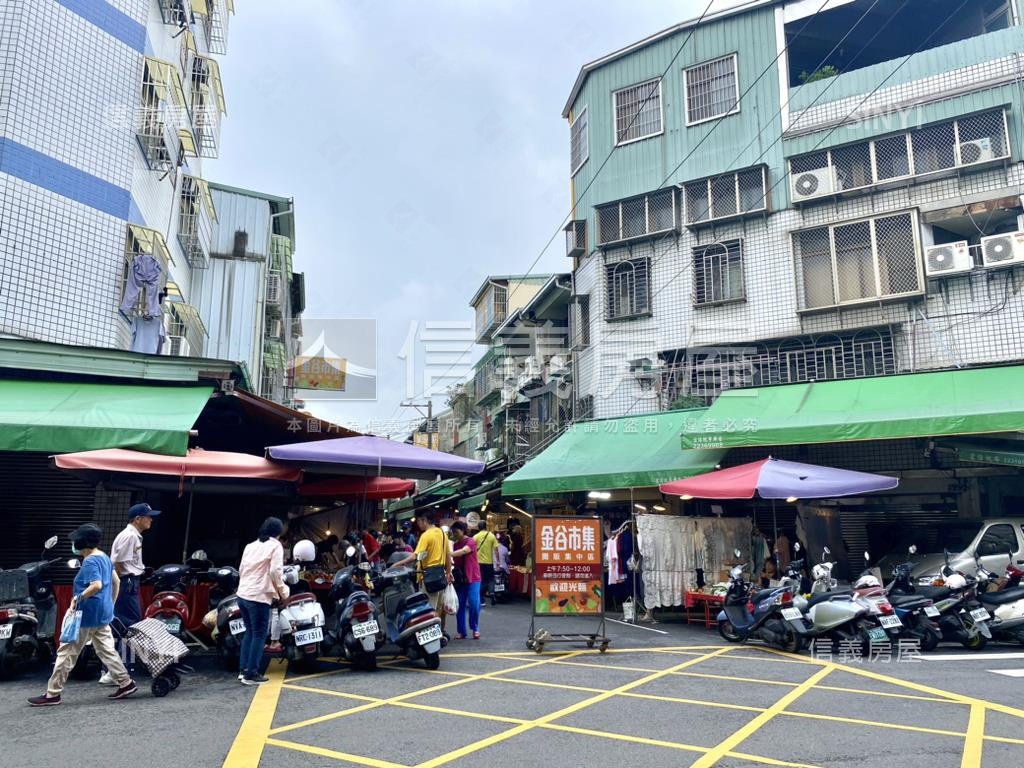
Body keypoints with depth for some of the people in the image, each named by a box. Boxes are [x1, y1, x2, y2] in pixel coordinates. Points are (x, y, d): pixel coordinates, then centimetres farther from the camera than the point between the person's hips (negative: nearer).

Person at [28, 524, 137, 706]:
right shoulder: (104, 558, 11)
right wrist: (111, 604, 24)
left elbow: (97, 585, -31)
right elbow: (116, 581, 17)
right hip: (102, 615, 9)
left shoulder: (90, 562, -18)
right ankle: (126, 683, 10)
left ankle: (52, 694, 11)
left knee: (67, 653, 2)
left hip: (88, 615, -9)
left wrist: (78, 598, -21)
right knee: (106, 650, 12)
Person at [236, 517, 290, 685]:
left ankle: (243, 669, 19)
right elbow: (275, 571, -12)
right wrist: (283, 591, 0)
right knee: (259, 635, 0)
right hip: (259, 596, -7)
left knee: (249, 632, 18)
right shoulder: (275, 545, -3)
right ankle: (251, 674, 0)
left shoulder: (250, 545, 16)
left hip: (242, 595, 7)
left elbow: (241, 569, 17)